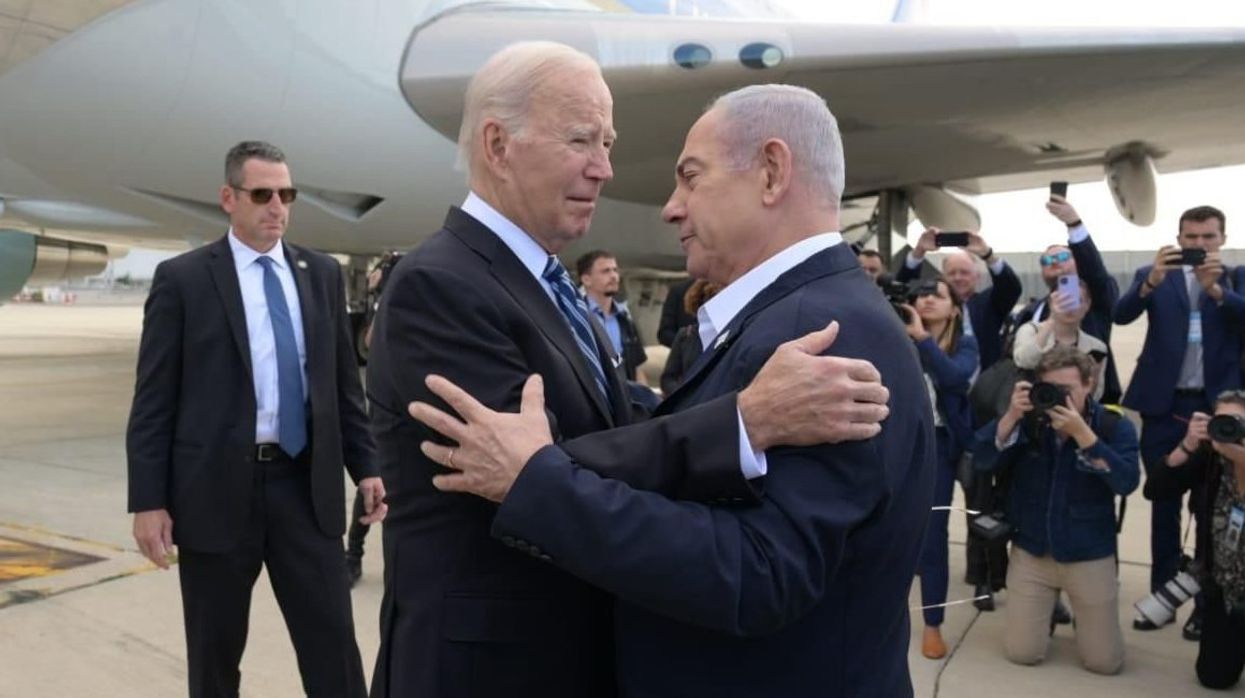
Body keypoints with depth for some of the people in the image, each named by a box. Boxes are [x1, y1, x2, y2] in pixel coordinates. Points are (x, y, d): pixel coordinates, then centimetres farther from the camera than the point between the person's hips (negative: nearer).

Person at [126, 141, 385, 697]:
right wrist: (148, 501, -7)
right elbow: (152, 402, -3)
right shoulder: (181, 278, -1)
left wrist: (366, 466, 5)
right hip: (217, 488, -2)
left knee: (334, 647, 4)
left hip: (307, 485, 2)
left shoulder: (322, 274, 8)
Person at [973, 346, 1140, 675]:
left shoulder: (1114, 426, -9)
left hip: (1090, 556, -1)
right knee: (1021, 653, 1)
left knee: (1105, 660, 2)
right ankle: (1048, 610, 32)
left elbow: (1126, 482, -23)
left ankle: (1078, 613, 33)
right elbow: (981, 461, -14)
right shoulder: (1027, 421, -4)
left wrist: (1081, 432, -30)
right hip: (1030, 552, 1)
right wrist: (1011, 416, -26)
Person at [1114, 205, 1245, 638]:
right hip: (1165, 406, 0)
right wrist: (1152, 281, -29)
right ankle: (1162, 593, 20)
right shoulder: (1153, 276, 6)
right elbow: (1121, 314, -12)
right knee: (1164, 503, 9)